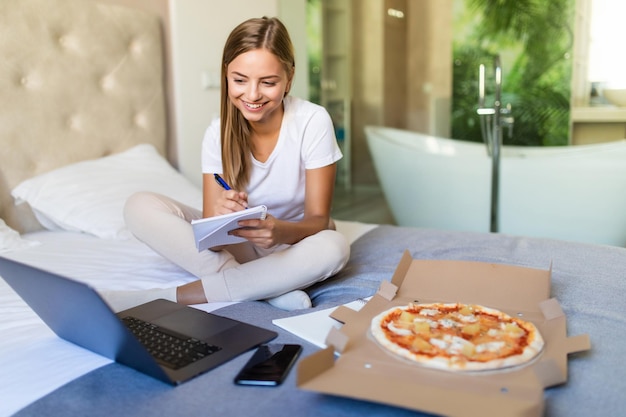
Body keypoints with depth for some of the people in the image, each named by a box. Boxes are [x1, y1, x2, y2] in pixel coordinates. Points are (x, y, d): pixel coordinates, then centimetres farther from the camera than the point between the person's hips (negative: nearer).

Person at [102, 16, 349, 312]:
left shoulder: (313, 122, -20)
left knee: (334, 247, -37)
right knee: (140, 206, -16)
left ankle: (170, 297, -30)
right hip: (239, 243, 2)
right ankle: (269, 287, -26)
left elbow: (318, 220, -19)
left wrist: (282, 231, -41)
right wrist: (218, 218, -40)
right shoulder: (218, 133, -12)